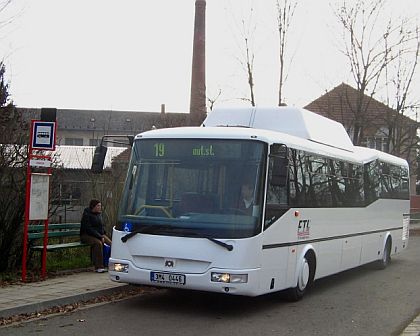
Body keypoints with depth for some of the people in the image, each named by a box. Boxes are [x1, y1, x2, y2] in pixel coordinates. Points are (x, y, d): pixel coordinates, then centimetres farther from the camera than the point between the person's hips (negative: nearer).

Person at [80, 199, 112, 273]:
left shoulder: (99, 214, 13)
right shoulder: (86, 215, -10)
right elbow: (88, 229, -17)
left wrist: (103, 235, 1)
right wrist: (99, 237, -21)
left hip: (99, 235, 7)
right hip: (86, 235, -7)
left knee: (110, 243, -20)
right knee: (98, 243, -35)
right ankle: (99, 267, -35)